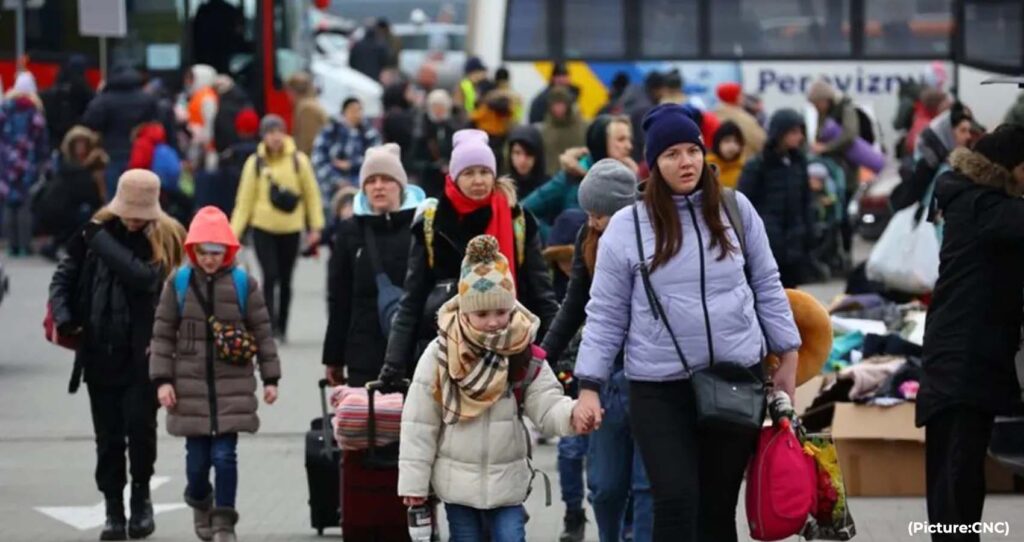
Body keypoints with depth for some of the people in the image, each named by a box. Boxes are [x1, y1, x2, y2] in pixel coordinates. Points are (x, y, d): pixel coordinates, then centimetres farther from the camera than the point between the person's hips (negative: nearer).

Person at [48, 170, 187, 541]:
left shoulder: (167, 238, -5)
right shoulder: (99, 231, 5)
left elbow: (144, 277, -22)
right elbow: (64, 277, 11)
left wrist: (102, 241, -16)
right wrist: (63, 317, -5)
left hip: (142, 355, -3)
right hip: (100, 353, 3)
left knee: (140, 426, -7)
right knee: (108, 436, 7)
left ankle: (141, 494, 17)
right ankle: (113, 509, 16)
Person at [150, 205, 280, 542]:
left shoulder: (243, 283, -1)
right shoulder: (178, 283, 0)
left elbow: (262, 333, 5)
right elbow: (163, 334, 4)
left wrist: (270, 378, 4)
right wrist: (162, 380, -2)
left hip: (233, 388, -1)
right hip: (190, 385, 1)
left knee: (224, 455, -6)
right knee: (197, 457, 6)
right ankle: (200, 503, 36)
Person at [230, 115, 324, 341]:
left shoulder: (298, 160, -2)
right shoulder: (255, 163, -2)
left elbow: (312, 195, 3)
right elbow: (244, 199, 0)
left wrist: (315, 227, 0)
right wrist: (234, 232, -4)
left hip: (291, 229, 1)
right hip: (263, 228, -1)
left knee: (285, 280, 10)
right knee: (270, 276, -12)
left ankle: (281, 328, 23)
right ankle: (270, 326, -11)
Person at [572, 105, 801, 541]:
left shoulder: (735, 209, 3)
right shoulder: (627, 226, -3)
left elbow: (767, 288, 12)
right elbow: (606, 315, 1)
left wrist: (787, 358, 10)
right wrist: (589, 387, -4)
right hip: (660, 389, -2)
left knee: (719, 505, 9)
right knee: (676, 503, -13)